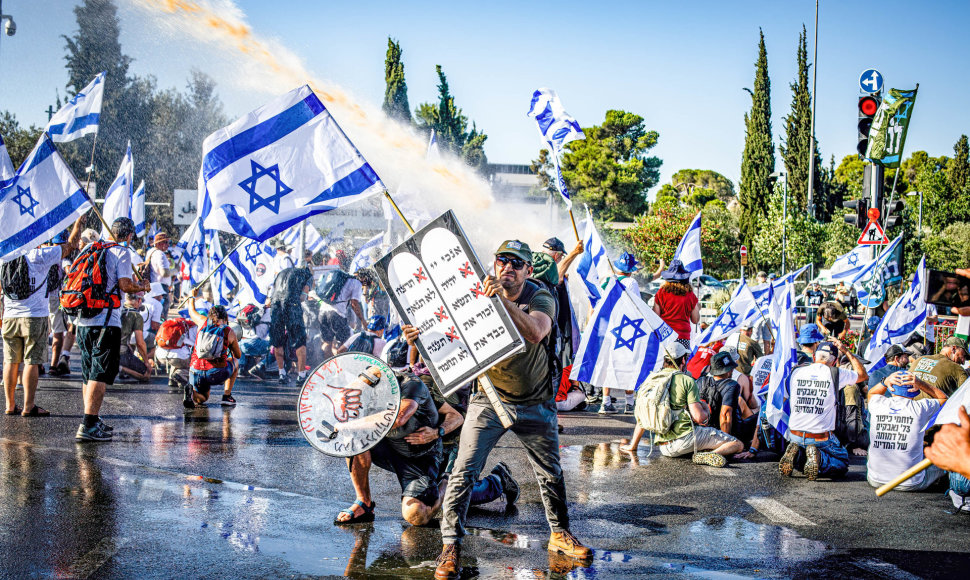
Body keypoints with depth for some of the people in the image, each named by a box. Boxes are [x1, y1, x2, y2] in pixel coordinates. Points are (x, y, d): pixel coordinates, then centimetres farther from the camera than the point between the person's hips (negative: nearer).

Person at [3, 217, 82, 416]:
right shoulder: (40, 255, -9)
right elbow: (71, 242, -2)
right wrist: (79, 219, 8)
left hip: (10, 317, 5)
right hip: (34, 317, -5)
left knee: (11, 361, 9)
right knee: (31, 362, -2)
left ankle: (10, 405, 13)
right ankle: (28, 406, -2)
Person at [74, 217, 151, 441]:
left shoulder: (89, 248, 14)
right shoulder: (121, 252, -6)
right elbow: (125, 285, -15)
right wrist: (143, 287, 5)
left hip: (83, 321, 7)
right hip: (106, 321, -7)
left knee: (89, 374, 16)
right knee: (101, 374, -7)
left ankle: (92, 421, 25)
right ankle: (88, 426, -15)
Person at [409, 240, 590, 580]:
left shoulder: (541, 298, -13)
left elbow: (535, 333, -35)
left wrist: (504, 301, -48)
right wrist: (419, 338, -36)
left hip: (535, 403, 1)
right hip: (489, 400, 0)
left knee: (551, 473, 13)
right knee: (463, 472, -11)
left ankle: (560, 534, 34)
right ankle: (450, 546, -3)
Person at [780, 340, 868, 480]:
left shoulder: (795, 372, 1)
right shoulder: (836, 374, -6)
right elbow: (863, 375, 13)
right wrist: (846, 351, 18)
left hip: (795, 435, 4)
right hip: (821, 437, -3)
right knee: (842, 465, 17)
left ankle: (795, 455, -2)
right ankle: (818, 458, -14)